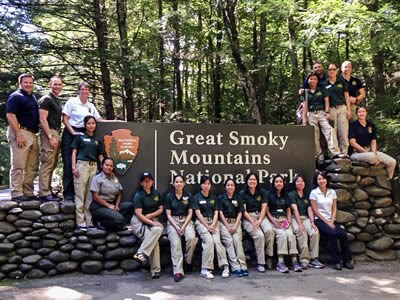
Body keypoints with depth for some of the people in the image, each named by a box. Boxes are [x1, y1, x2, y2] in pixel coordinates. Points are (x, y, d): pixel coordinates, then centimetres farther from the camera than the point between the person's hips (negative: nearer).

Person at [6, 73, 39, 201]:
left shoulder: (33, 98, 20)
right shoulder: (15, 96, -5)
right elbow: (10, 115, -15)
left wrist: (36, 131, 15)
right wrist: (18, 134, -21)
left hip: (32, 134, 9)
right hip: (21, 133, -9)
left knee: (32, 167, 9)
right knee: (18, 165, -6)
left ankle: (28, 192, 15)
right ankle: (16, 194, -3)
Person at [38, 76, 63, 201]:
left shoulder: (58, 100, 20)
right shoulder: (46, 99, -6)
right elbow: (42, 119, -14)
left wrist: (57, 136, 16)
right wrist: (51, 137, -20)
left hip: (56, 133, 9)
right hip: (49, 133, -9)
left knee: (52, 165, 11)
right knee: (47, 164, -11)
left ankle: (48, 191, 17)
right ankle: (44, 193, -10)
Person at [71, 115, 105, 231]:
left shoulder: (98, 140, 16)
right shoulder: (79, 137, 7)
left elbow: (100, 156, 15)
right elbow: (74, 152, 3)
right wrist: (73, 167, -8)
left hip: (93, 166, 3)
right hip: (82, 165, -3)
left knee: (90, 195, 4)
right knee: (80, 194, -3)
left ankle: (89, 221, 8)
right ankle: (80, 222, -2)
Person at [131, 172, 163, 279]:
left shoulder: (156, 193, 13)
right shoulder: (138, 195, -4)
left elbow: (160, 209, 16)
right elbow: (139, 214, -12)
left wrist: (151, 215, -4)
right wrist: (153, 223, -20)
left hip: (152, 221, 5)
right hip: (139, 222, -4)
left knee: (158, 229, -31)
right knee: (154, 240, -28)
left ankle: (141, 254, -29)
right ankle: (155, 270, -24)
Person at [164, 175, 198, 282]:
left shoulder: (189, 196, 10)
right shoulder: (168, 196, 6)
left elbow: (190, 213, 5)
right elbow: (168, 214, 2)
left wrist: (184, 226, -9)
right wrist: (176, 227, -13)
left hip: (186, 220, 1)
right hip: (173, 221, -1)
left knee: (191, 238, -30)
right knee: (175, 242, -28)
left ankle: (188, 261, -6)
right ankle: (178, 271, -33)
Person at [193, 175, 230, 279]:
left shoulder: (213, 197, 17)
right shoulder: (196, 197, 4)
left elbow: (216, 213, 10)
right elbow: (198, 214, -4)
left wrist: (213, 225, -7)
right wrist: (207, 226, -12)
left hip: (212, 222, 3)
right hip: (201, 222, -3)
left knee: (217, 240, -24)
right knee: (209, 240, -28)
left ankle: (225, 266, -27)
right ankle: (205, 269, -27)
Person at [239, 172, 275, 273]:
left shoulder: (262, 192, 12)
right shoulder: (242, 193, 4)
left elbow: (264, 207, 4)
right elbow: (243, 210, -3)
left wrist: (259, 221, -11)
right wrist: (252, 222, -16)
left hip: (261, 215, 3)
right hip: (248, 217, -3)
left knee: (269, 230, -29)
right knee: (259, 235, -29)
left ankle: (269, 256, -13)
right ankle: (260, 263, -20)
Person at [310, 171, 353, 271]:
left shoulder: (332, 192, 11)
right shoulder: (314, 193, -1)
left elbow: (334, 209, 9)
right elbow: (315, 210, -5)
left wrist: (332, 222, -6)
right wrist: (326, 222, -10)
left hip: (331, 220, 4)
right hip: (319, 220, -4)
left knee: (343, 234, -22)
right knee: (332, 234, -30)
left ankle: (347, 260, -12)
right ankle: (336, 261, -21)